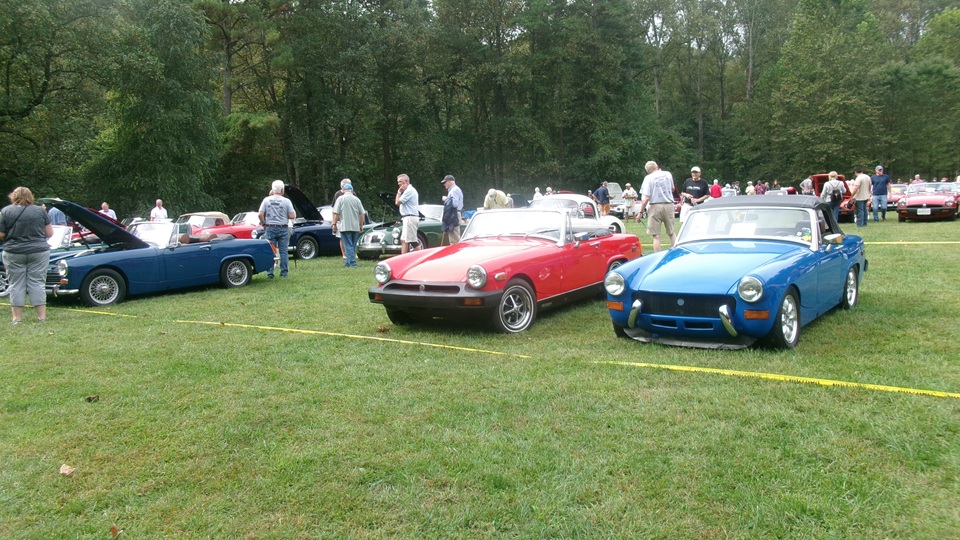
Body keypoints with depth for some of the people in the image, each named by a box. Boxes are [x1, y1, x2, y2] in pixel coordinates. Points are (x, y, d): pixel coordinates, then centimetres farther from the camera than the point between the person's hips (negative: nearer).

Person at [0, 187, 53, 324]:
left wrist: (14, 234, 17)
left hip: (13, 254, -1)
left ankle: (17, 317, 9)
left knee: (16, 284, 7)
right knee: (37, 283, 5)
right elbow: (49, 233, 2)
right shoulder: (40, 211, -1)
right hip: (39, 253, 1)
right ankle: (42, 316, 4)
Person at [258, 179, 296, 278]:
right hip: (283, 229, -1)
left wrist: (264, 224, 11)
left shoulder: (266, 200, -1)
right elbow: (292, 216, -8)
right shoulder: (286, 201, -5)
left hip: (270, 228, 1)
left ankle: (270, 273, 3)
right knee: (283, 251, 5)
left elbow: (260, 214, -4)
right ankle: (284, 272, 7)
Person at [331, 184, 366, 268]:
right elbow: (362, 214, 4)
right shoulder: (356, 199, 5)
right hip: (356, 227, 4)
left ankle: (352, 263, -10)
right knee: (353, 245, 14)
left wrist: (334, 224, 2)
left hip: (345, 227, -4)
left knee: (348, 245, -3)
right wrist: (361, 225, 12)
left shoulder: (340, 199, -3)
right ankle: (348, 262, 22)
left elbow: (336, 213, -7)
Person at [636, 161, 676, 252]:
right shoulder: (668, 174, 6)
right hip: (669, 205, 4)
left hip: (656, 206, -4)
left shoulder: (648, 178, -6)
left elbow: (646, 197, -12)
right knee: (671, 233, 17)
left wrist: (640, 212, -7)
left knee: (656, 236, 0)